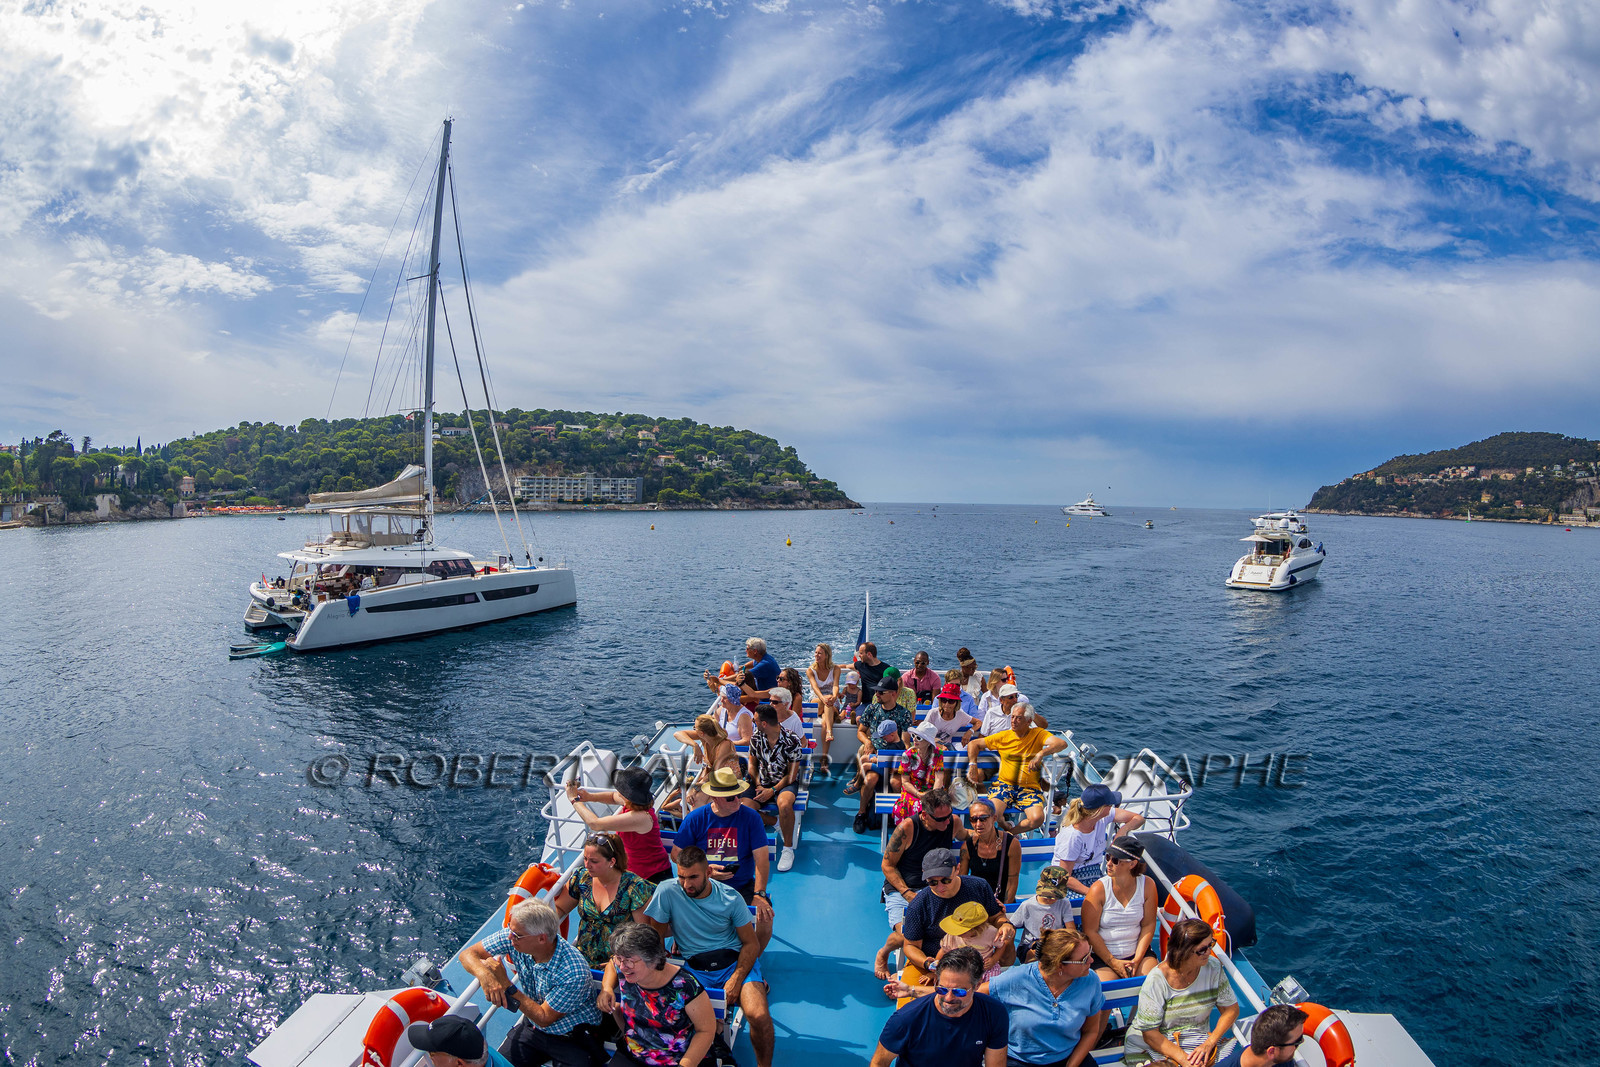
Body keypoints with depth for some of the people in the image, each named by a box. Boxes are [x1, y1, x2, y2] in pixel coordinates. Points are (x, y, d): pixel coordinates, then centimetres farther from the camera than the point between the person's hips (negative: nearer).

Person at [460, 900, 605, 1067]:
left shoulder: (573, 972, -31)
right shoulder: (513, 936, -16)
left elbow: (544, 1019, -21)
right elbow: (468, 954, -9)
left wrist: (506, 984, -28)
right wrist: (485, 975, -31)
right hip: (532, 1027, 6)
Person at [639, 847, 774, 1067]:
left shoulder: (731, 898, -7)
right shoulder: (666, 892, -11)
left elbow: (751, 943, -1)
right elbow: (657, 935, 0)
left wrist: (736, 979, -13)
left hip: (735, 961, 0)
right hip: (694, 966, 1)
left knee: (759, 1016, -25)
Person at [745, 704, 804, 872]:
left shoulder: (791, 740, -14)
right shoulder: (756, 738, -1)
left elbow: (791, 775, -10)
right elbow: (752, 764, 11)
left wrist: (773, 790, -19)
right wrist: (758, 786, -5)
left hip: (786, 783, -4)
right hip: (763, 783, 4)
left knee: (784, 804, -39)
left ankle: (788, 848, -17)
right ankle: (775, 822, 3)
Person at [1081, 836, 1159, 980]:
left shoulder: (1147, 885, -6)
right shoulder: (1098, 889, -15)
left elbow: (1148, 925, 0)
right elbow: (1090, 931, -11)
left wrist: (1137, 960, -7)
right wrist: (1113, 962, -12)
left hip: (1138, 952, 3)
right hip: (1103, 956, -3)